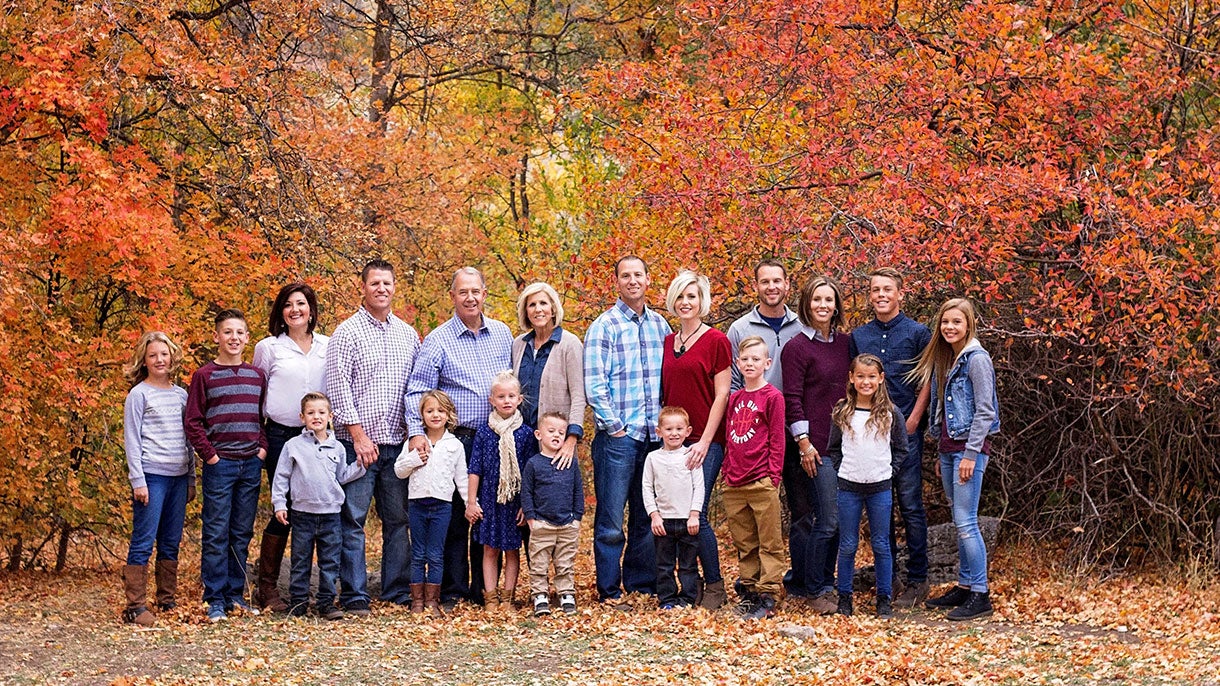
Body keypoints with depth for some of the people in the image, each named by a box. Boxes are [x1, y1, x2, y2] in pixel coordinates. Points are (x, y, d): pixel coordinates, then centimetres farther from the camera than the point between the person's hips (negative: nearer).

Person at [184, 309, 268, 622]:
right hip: (220, 464, -4)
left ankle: (236, 594, 17)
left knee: (242, 534, 9)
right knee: (216, 535, -2)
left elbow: (266, 416, 16)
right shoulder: (204, 375, -1)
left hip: (251, 464, 4)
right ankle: (215, 600, 1)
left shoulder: (257, 375, 11)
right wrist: (209, 455, -9)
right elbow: (192, 421, -3)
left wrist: (263, 447, 3)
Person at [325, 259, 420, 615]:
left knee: (398, 519, 8)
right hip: (357, 442, -5)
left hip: (397, 444, 5)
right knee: (352, 521, -3)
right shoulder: (347, 332, -3)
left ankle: (398, 589, 16)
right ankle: (354, 596, 1)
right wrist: (358, 434, -13)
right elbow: (338, 386, -8)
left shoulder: (407, 334, 13)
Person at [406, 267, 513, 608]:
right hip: (457, 440, -3)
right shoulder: (438, 340, -3)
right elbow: (417, 391, -7)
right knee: (454, 516, 0)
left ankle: (484, 589, 16)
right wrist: (416, 432, -19)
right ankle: (452, 590, 8)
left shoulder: (502, 334, 10)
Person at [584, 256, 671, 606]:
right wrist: (614, 426, -10)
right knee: (611, 521, -3)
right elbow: (594, 386, -8)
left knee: (647, 518, 11)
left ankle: (642, 584, 19)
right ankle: (609, 591, 4)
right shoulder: (604, 326, -4)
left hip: (655, 436, 5)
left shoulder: (660, 325, 12)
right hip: (617, 437, -5)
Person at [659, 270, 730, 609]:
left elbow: (721, 395, -7)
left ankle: (715, 586, 4)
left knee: (695, 514, -10)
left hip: (705, 441, -5)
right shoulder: (668, 342, 13)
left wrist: (705, 441, -13)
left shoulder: (716, 341, -3)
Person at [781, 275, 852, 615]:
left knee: (839, 520, 9)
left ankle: (828, 584, 20)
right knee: (828, 520, -8)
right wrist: (803, 443, -12)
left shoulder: (846, 343, 12)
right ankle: (816, 592, 2)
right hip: (818, 445, -6)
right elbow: (792, 399, -8)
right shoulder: (797, 347, -5)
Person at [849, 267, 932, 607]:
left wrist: (912, 421, -8)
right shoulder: (858, 336, 11)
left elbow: (928, 381, -1)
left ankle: (917, 580, 3)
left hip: (905, 430, -4)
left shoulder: (917, 333, 0)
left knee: (911, 505, -3)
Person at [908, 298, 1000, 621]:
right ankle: (964, 586, 16)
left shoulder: (976, 359, -10)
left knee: (965, 521, -10)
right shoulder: (945, 359, 16)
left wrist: (971, 454, -17)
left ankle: (980, 595, -8)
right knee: (960, 521, 11)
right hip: (948, 448, 9)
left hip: (969, 447, -9)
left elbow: (985, 411, -14)